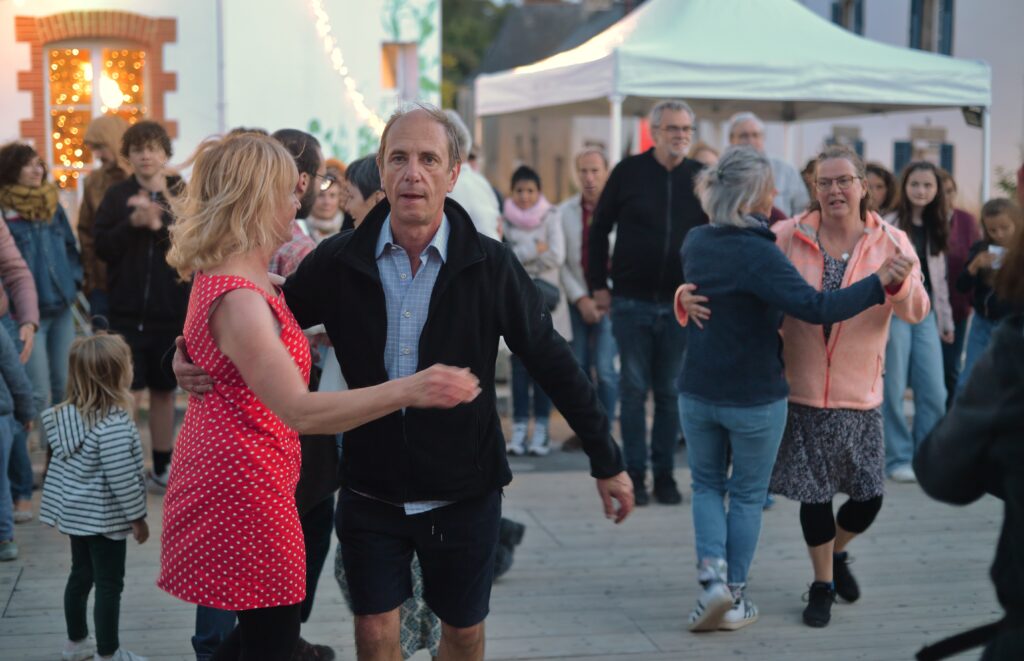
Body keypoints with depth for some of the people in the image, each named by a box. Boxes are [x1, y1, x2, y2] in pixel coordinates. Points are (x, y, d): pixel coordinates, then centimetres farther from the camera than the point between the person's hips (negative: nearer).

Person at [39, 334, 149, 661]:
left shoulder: (67, 414, -1)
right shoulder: (114, 425, -27)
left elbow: (61, 464, 9)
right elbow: (121, 478, -25)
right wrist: (137, 516, -13)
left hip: (74, 512, 8)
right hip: (104, 518, -8)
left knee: (81, 573, 21)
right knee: (109, 584, 3)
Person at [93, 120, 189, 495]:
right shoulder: (118, 196, 2)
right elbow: (101, 247, -4)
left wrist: (160, 222, -19)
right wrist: (133, 222, -17)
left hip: (172, 309, 1)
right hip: (128, 311, -1)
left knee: (164, 390, 12)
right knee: (130, 392, -3)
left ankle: (162, 469, 23)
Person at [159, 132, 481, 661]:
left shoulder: (219, 276, 7)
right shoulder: (238, 298, -26)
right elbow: (299, 411, -35)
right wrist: (406, 391, -43)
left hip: (229, 487, 10)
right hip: (243, 495, -10)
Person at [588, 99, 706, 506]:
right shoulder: (629, 172, -1)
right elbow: (599, 230, 6)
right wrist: (599, 285, 2)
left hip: (680, 305, 1)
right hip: (632, 301, -1)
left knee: (671, 393, 7)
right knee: (634, 390, 3)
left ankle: (665, 475, 17)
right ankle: (635, 474, 10)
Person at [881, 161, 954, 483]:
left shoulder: (936, 228, 14)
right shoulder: (888, 225, -4)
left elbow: (939, 278, 18)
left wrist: (947, 320, 16)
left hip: (926, 315, 5)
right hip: (895, 313, -5)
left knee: (934, 393, 2)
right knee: (893, 391, 1)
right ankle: (898, 459, 11)